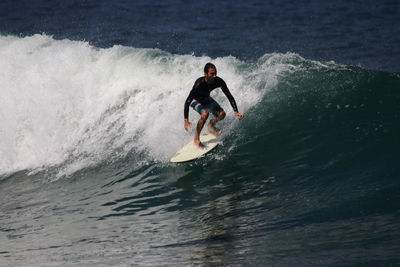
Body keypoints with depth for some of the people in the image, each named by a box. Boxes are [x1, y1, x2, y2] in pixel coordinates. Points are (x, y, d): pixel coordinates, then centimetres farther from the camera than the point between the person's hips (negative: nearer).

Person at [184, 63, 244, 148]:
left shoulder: (219, 81, -28)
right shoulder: (199, 84, -41)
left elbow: (229, 96, -16)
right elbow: (187, 102, -40)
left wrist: (236, 112, -26)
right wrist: (186, 120, -47)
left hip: (206, 99, 6)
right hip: (195, 100, -5)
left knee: (222, 114, -7)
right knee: (205, 113, -32)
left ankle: (211, 125, 29)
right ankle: (196, 139, -19)